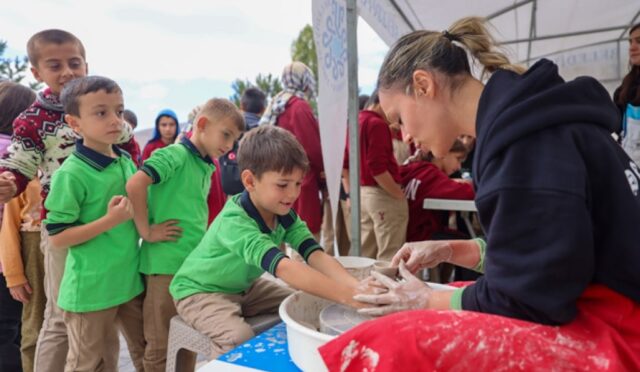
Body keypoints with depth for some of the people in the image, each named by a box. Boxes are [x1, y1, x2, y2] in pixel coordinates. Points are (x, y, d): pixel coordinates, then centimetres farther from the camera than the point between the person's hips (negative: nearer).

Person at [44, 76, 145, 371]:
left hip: (132, 280, 6)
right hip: (91, 290, -6)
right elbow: (56, 238, -17)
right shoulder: (71, 173, -18)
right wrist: (109, 221, -24)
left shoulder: (127, 161, 3)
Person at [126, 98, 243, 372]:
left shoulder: (207, 167, 13)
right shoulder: (175, 154, -12)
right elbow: (135, 184, -25)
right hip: (167, 263, -8)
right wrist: (146, 231, -19)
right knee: (160, 345, 7)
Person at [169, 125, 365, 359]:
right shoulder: (235, 222, -36)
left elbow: (315, 255, -24)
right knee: (240, 337, -32)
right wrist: (347, 296, -55)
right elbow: (282, 267, -48)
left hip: (243, 287, 7)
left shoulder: (285, 215, -13)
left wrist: (355, 286, -42)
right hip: (200, 291, -7)